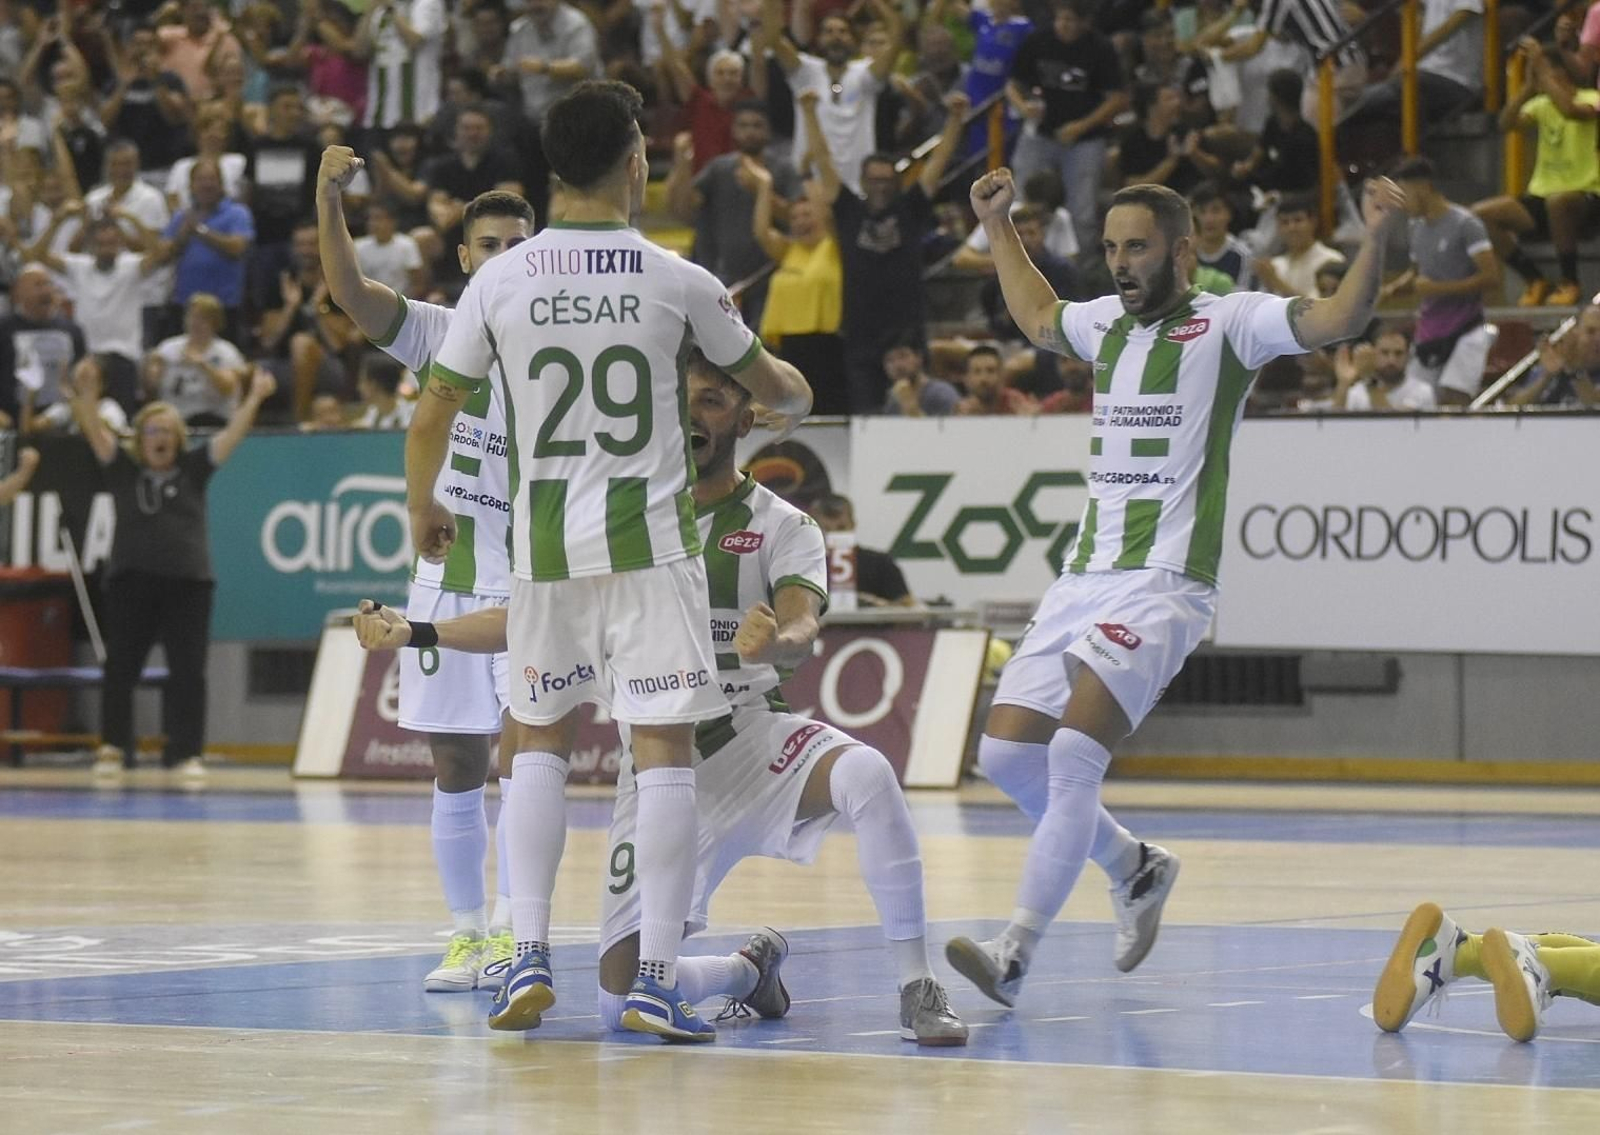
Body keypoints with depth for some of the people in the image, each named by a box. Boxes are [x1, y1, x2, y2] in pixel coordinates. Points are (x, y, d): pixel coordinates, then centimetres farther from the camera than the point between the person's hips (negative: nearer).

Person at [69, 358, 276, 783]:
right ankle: (112, 750, 9)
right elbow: (95, 432, -3)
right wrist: (85, 396, -20)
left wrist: (255, 398, -11)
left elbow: (232, 434, 2)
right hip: (131, 580, 0)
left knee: (188, 671, -1)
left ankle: (185, 752, 5)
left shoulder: (192, 470, 9)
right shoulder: (122, 470, 8)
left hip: (189, 581, 0)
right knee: (120, 668, 2)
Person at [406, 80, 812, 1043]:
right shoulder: (678, 281, -4)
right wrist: (797, 394, 38)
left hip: (543, 541, 3)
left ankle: (530, 959, 8)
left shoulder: (502, 281, 0)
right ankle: (656, 981, -6)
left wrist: (423, 511, 25)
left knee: (542, 741, 17)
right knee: (664, 748, -1)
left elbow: (431, 419, 5)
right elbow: (773, 387, 13)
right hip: (648, 539, -3)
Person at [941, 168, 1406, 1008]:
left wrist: (1376, 239, -31)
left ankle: (1014, 954, -20)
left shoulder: (1227, 323, -3)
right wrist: (998, 227, 40)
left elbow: (1336, 321, -17)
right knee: (1006, 754, 4)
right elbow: (1037, 319, 39)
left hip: (1163, 585, -8)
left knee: (1074, 755, -21)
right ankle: (1136, 869, 26)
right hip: (1084, 576, 8)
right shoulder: (1105, 322, 16)